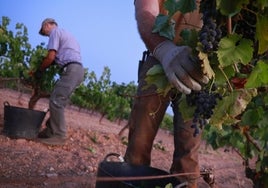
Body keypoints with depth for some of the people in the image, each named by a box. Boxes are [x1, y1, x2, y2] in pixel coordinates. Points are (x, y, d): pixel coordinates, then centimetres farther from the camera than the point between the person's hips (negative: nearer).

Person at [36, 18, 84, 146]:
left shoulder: (55, 31, 3)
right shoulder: (65, 34, 33)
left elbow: (51, 56, -6)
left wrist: (40, 70, 7)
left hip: (71, 70, -10)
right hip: (76, 70, 10)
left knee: (56, 101, -13)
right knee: (58, 101, 10)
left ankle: (59, 136, -13)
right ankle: (51, 131, 12)